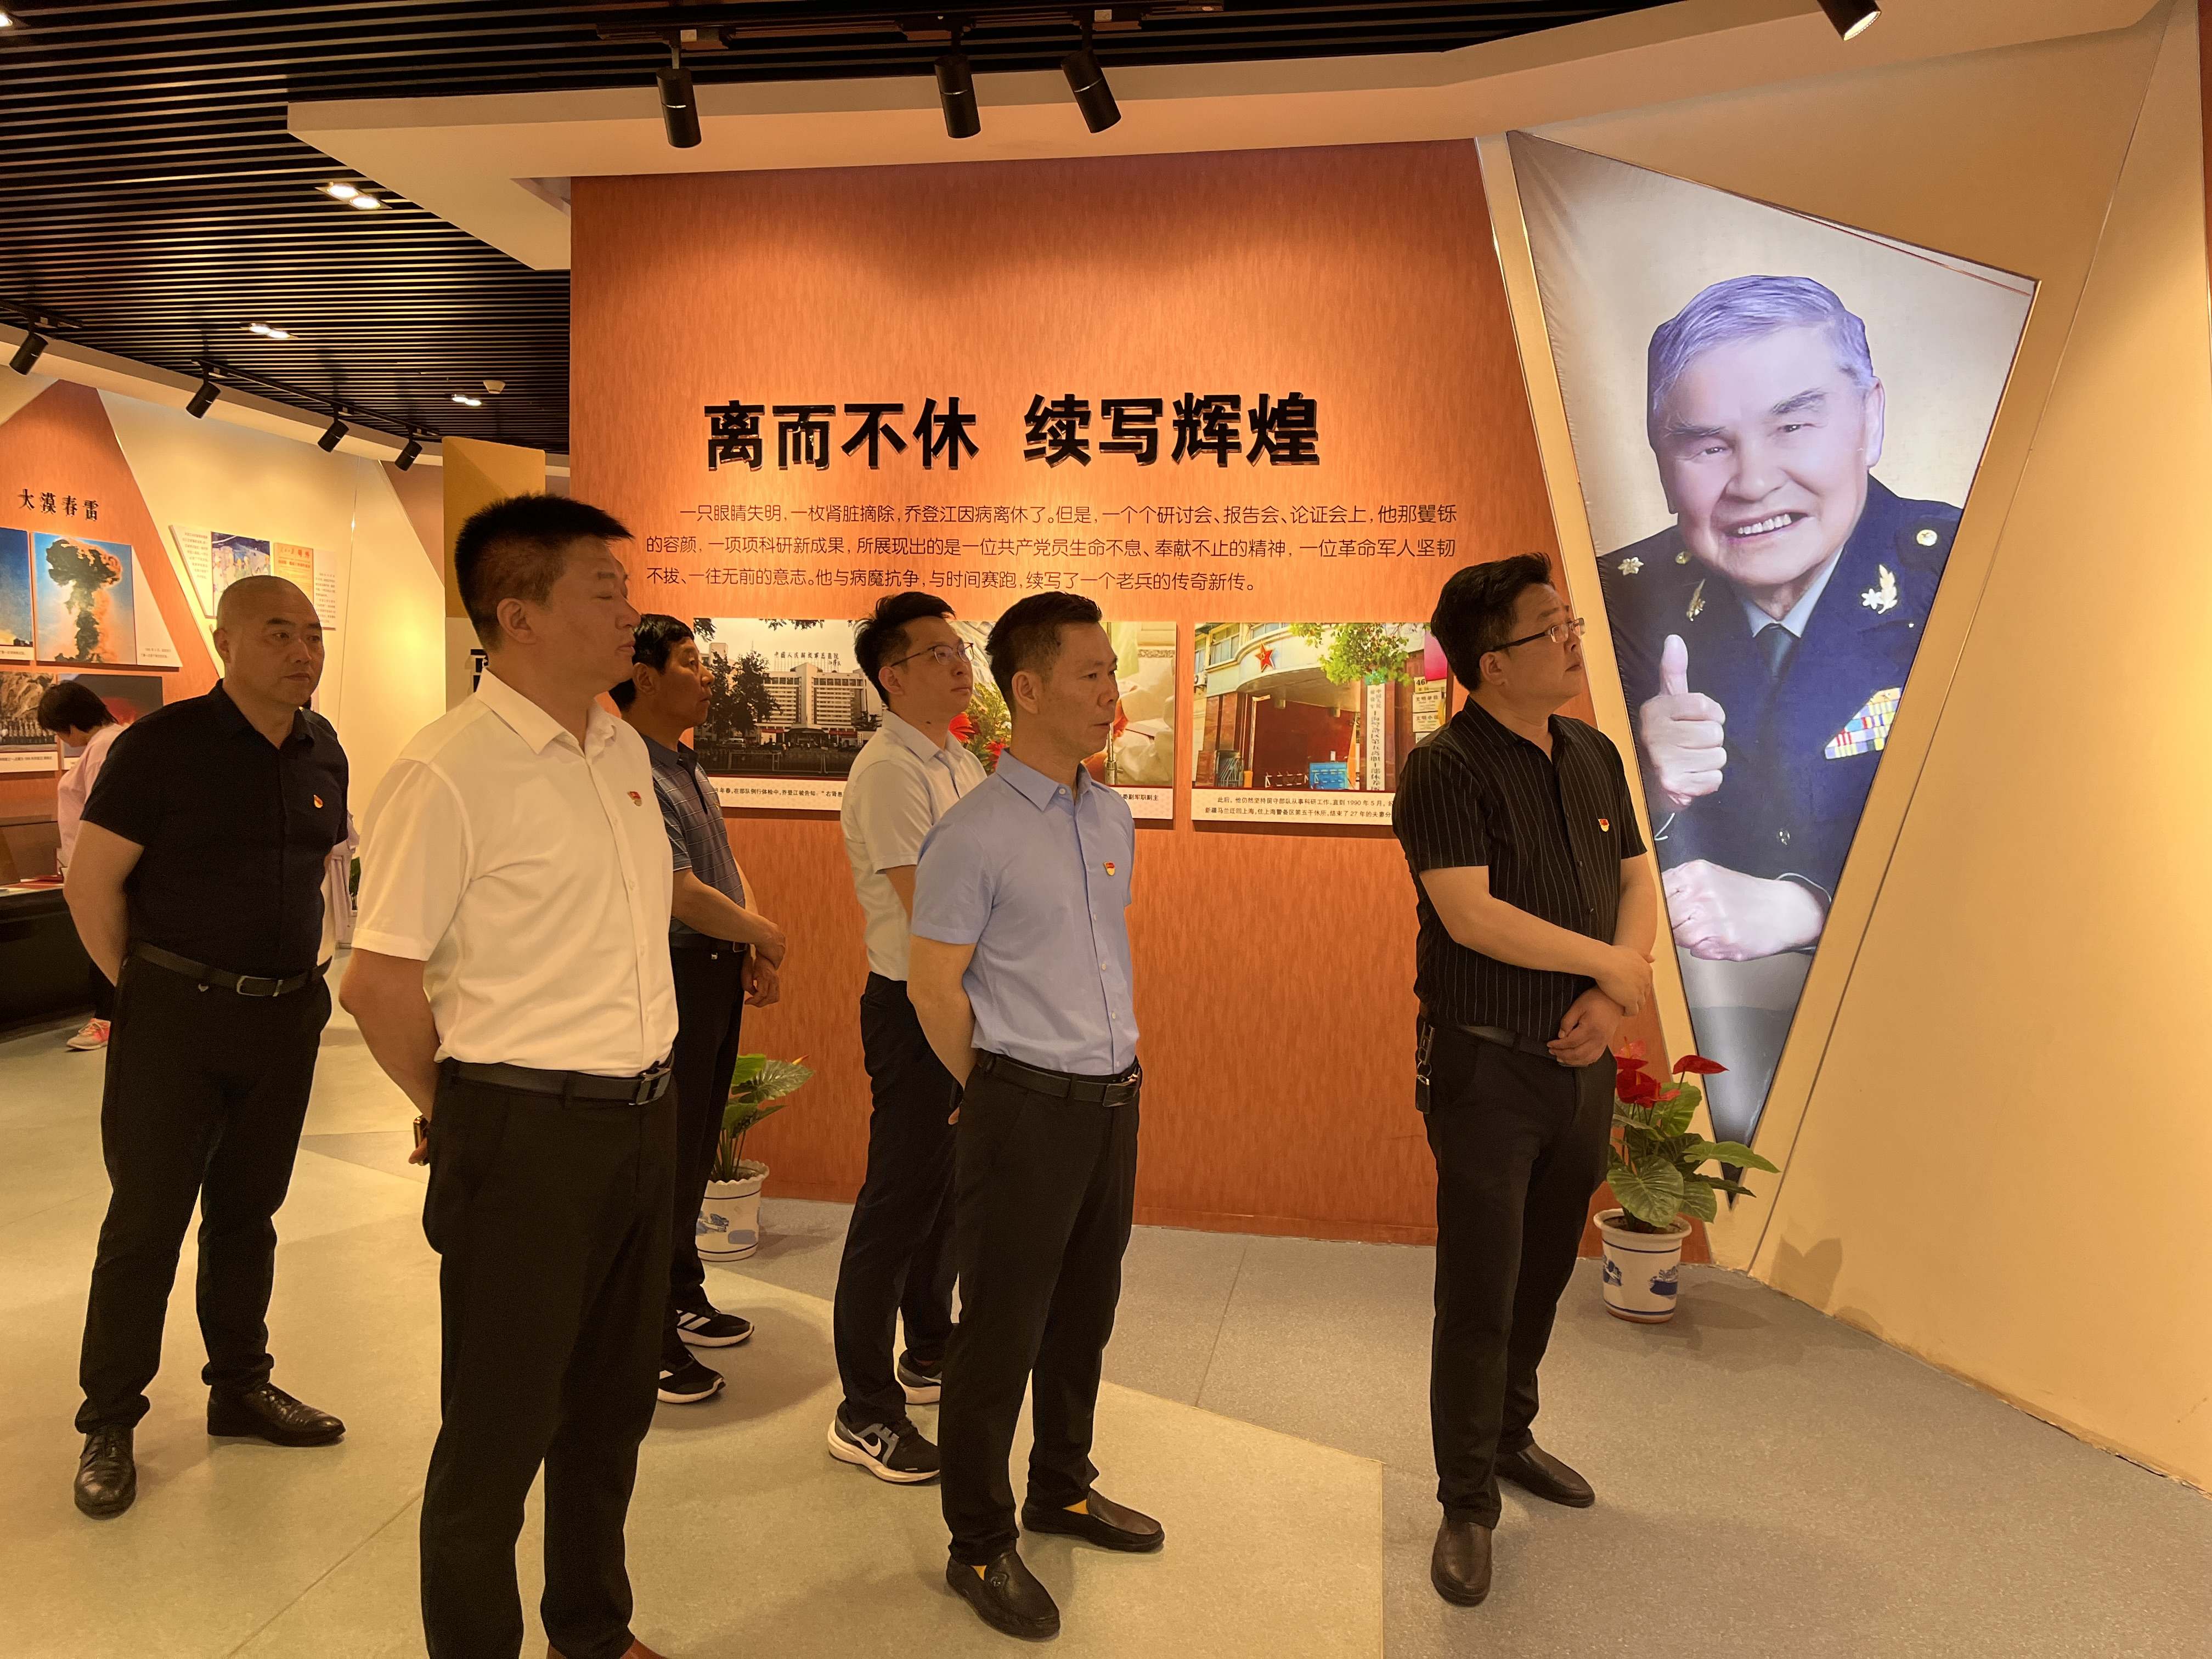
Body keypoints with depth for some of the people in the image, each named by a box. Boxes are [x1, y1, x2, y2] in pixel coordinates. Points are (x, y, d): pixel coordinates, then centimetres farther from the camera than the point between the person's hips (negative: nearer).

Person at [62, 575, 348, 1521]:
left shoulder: (323, 752, 5)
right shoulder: (164, 744, -12)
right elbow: (91, 882, -9)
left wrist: (294, 978, 14)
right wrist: (144, 989, -3)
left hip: (286, 1017, 5)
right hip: (175, 1022, -5)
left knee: (247, 1212, 15)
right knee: (146, 1220, 3)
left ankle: (240, 1387, 29)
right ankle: (109, 1423, 17)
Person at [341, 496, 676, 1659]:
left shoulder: (623, 751, 7)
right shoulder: (448, 772, -17)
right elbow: (379, 982, -15)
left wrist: (643, 1092, 15)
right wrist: (453, 1114, -1)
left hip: (643, 1117, 7)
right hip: (526, 1134, -7)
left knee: (612, 1406, 21)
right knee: (500, 1432, 9)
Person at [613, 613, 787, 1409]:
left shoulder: (688, 768, 13)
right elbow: (680, 893, -24)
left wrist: (754, 949, 3)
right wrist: (762, 933, -9)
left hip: (718, 972, 10)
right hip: (671, 976, -10)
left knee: (696, 1150, 19)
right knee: (667, 1156, -1)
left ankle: (684, 1299, 35)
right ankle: (647, 1340, 11)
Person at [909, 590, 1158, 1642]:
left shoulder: (1112, 818, 7)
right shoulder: (975, 834, -15)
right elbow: (931, 981, -11)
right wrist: (994, 1094, -2)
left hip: (1114, 1099, 7)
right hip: (1026, 1109, -7)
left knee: (1084, 1313, 19)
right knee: (1001, 1330, 4)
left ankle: (1063, 1488, 39)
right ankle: (980, 1547, 21)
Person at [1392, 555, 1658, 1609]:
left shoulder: (1595, 758, 8)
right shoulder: (1445, 769, -15)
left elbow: (1637, 884, 10)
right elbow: (1471, 915, -23)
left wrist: (1615, 993, -7)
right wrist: (1609, 963, -14)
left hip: (1581, 1061, 7)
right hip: (1487, 1068, -6)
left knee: (1541, 1281, 20)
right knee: (1479, 1295, 2)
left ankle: (1510, 1439, 40)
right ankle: (1466, 1505, 18)